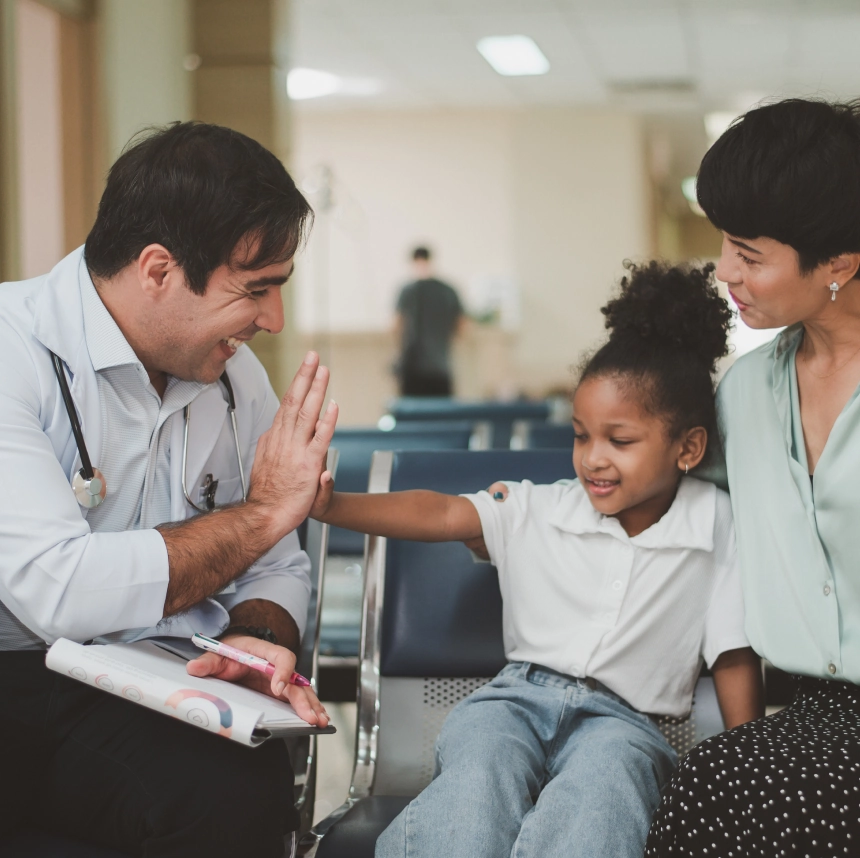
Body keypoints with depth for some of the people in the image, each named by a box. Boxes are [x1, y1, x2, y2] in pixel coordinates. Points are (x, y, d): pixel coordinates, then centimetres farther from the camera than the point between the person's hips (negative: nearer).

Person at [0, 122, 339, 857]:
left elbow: (278, 571, 16)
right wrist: (261, 513, -12)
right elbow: (61, 593, -24)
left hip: (147, 693, 5)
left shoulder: (235, 377, 9)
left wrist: (258, 637, -10)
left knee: (242, 796, -28)